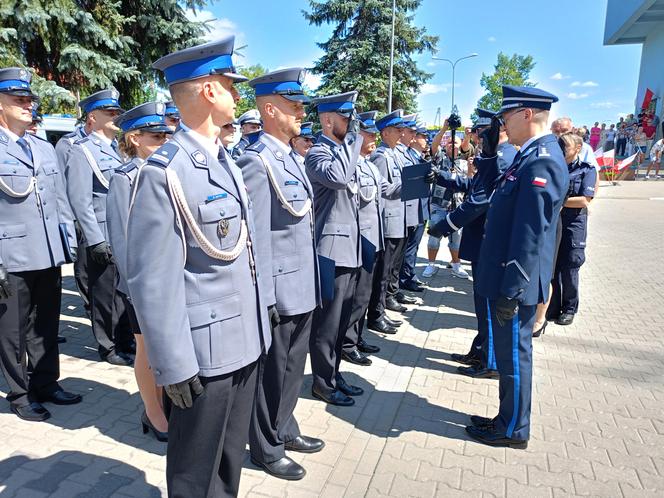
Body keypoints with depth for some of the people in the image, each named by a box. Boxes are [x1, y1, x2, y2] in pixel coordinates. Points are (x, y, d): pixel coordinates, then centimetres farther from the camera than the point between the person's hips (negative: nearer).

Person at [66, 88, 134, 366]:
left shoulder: (120, 149, 16)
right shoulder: (82, 151, -6)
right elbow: (80, 200, -13)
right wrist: (95, 240, -17)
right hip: (104, 239, -7)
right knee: (106, 294, 5)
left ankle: (126, 342, 28)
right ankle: (109, 348, 19)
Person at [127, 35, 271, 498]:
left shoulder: (227, 161, 9)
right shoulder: (164, 173, -18)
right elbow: (152, 282, -19)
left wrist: (260, 323, 14)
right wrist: (175, 367, -16)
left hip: (247, 340, 8)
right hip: (205, 352, -7)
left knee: (231, 456, 26)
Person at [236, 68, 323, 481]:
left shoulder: (291, 157, 11)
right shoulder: (257, 162, -17)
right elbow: (257, 238, -20)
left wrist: (312, 284, 16)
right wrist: (265, 299, -18)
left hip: (303, 288, 9)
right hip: (280, 290, -9)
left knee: (293, 366, 23)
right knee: (271, 371, 10)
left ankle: (285, 429, 43)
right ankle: (266, 448, 32)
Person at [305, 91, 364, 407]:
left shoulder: (343, 149, 17)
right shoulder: (317, 153, -11)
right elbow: (338, 177, -33)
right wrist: (353, 137, -21)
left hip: (349, 248, 9)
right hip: (331, 250, -9)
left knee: (341, 319, 16)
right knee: (327, 320, 2)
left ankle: (333, 373, 30)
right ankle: (323, 383, 17)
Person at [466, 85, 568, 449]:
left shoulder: (542, 162, -20)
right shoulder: (530, 155, 10)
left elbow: (530, 235, -24)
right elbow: (497, 193, 22)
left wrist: (511, 291, -22)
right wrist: (489, 153, 12)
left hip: (516, 283, -10)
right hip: (505, 276, 10)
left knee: (513, 354, 6)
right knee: (508, 352, 19)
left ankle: (513, 430, 25)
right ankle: (507, 419, 37)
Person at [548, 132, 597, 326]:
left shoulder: (587, 170, -3)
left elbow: (584, 201, -13)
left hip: (573, 224, -3)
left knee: (569, 268, 4)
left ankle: (569, 308, 20)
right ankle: (553, 306, 20)